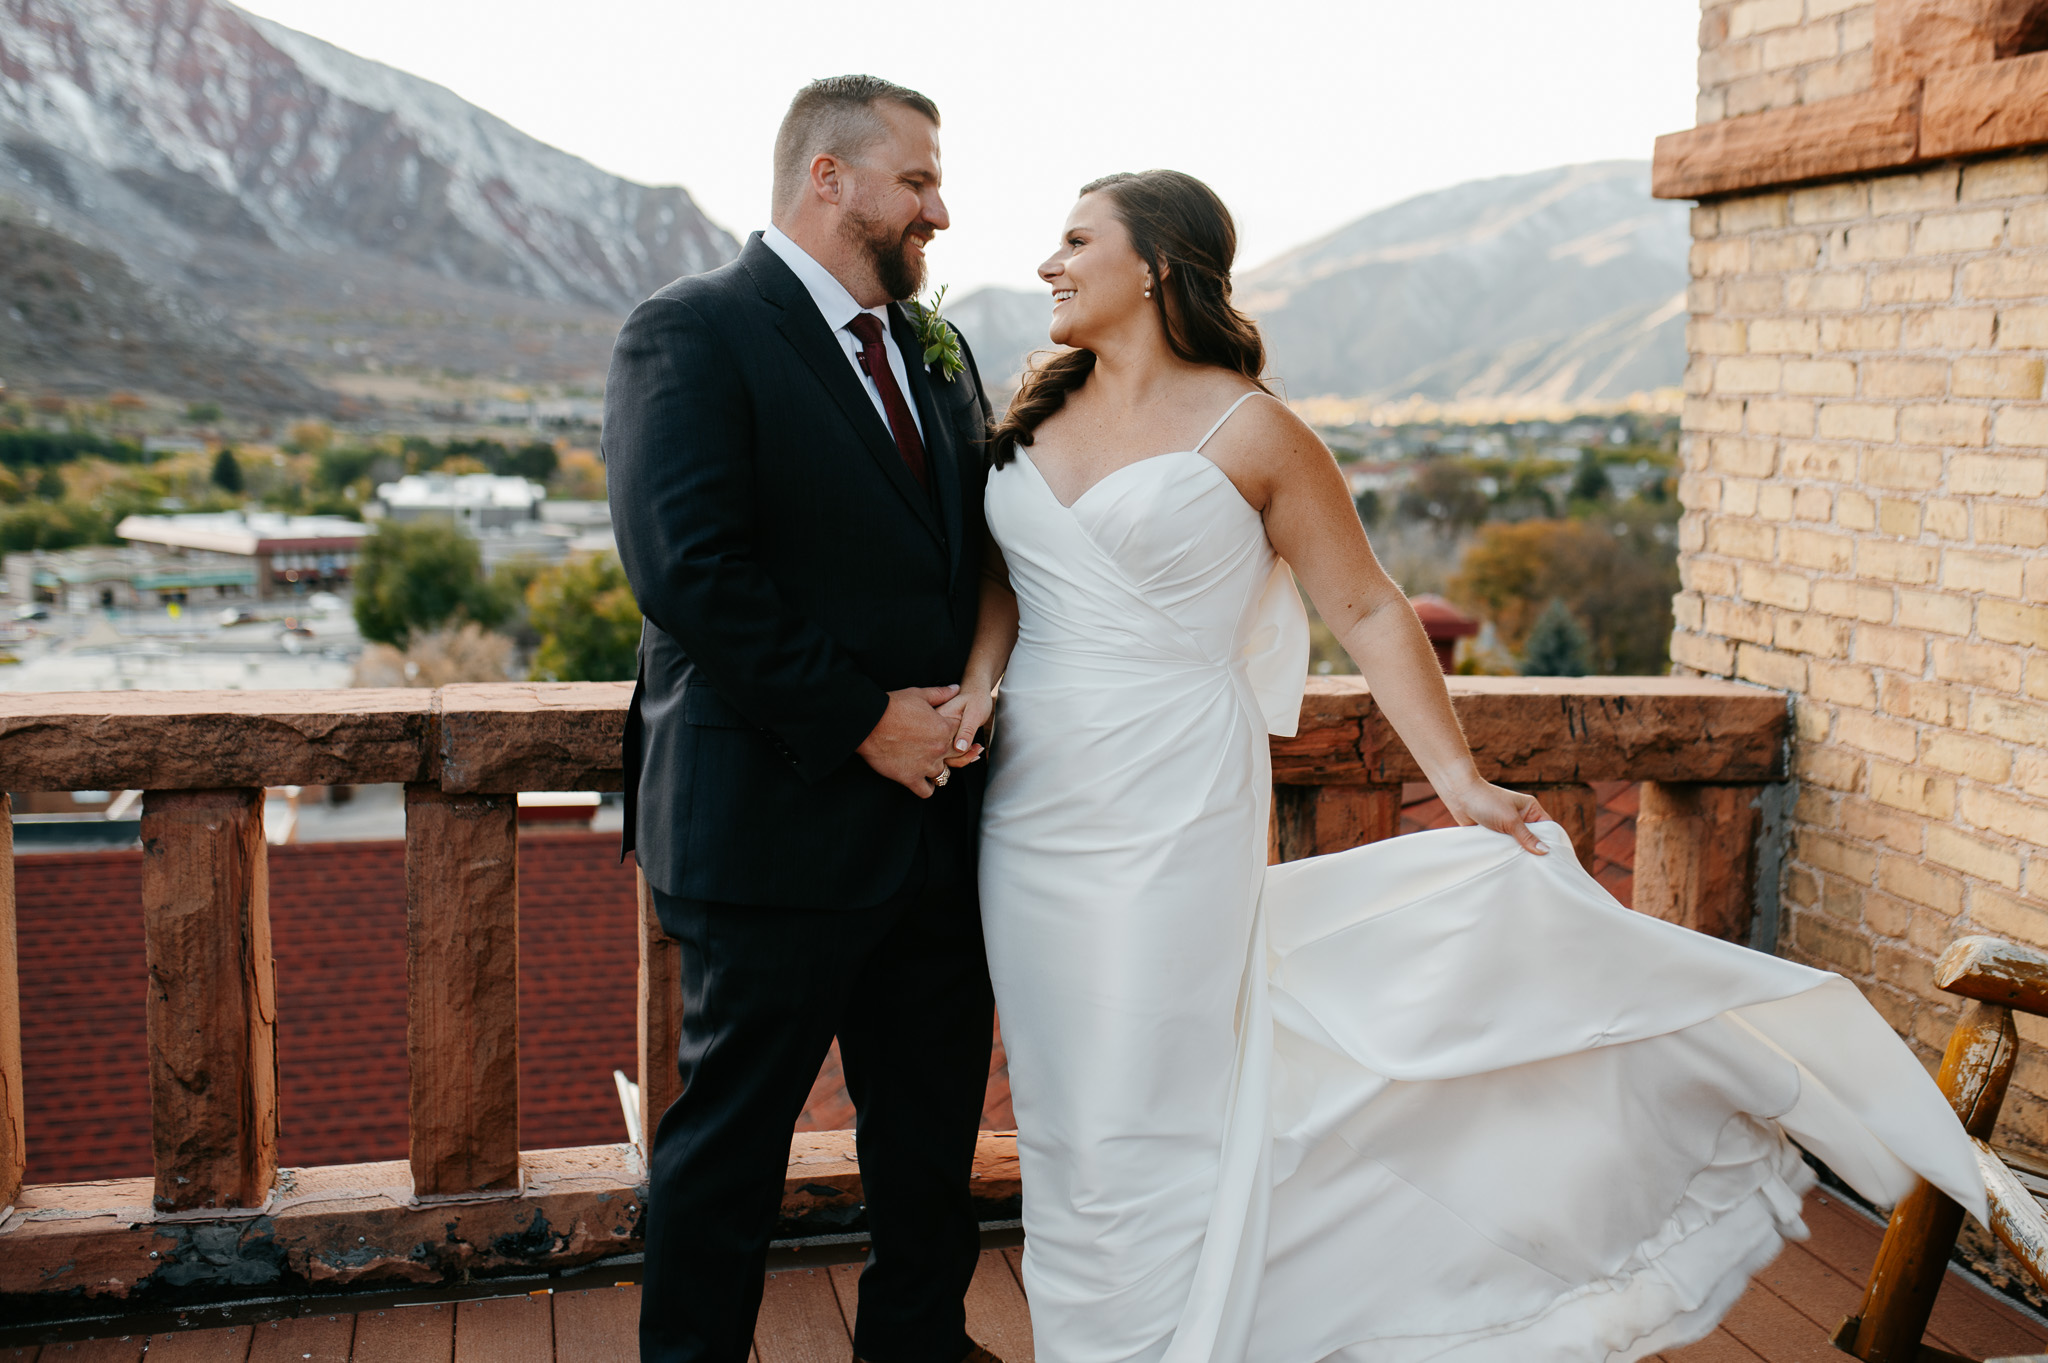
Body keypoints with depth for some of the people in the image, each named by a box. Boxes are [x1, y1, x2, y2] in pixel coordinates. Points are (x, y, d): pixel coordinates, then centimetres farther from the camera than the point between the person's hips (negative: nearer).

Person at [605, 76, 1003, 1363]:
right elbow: (687, 570, -21)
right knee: (735, 1127, 8)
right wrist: (859, 720, -18)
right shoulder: (692, 334, -10)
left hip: (938, 811, 8)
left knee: (935, 1117, 19)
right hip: (780, 821, -7)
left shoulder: (934, 353, 14)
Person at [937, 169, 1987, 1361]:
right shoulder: (1038, 414, 10)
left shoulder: (1248, 432, -7)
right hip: (1028, 813, 6)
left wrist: (1460, 780, -7)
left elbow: (1369, 611, -3)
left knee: (1142, 1131, 0)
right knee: (1059, 1118, 15)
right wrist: (981, 672, -6)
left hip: (1170, 819, -6)